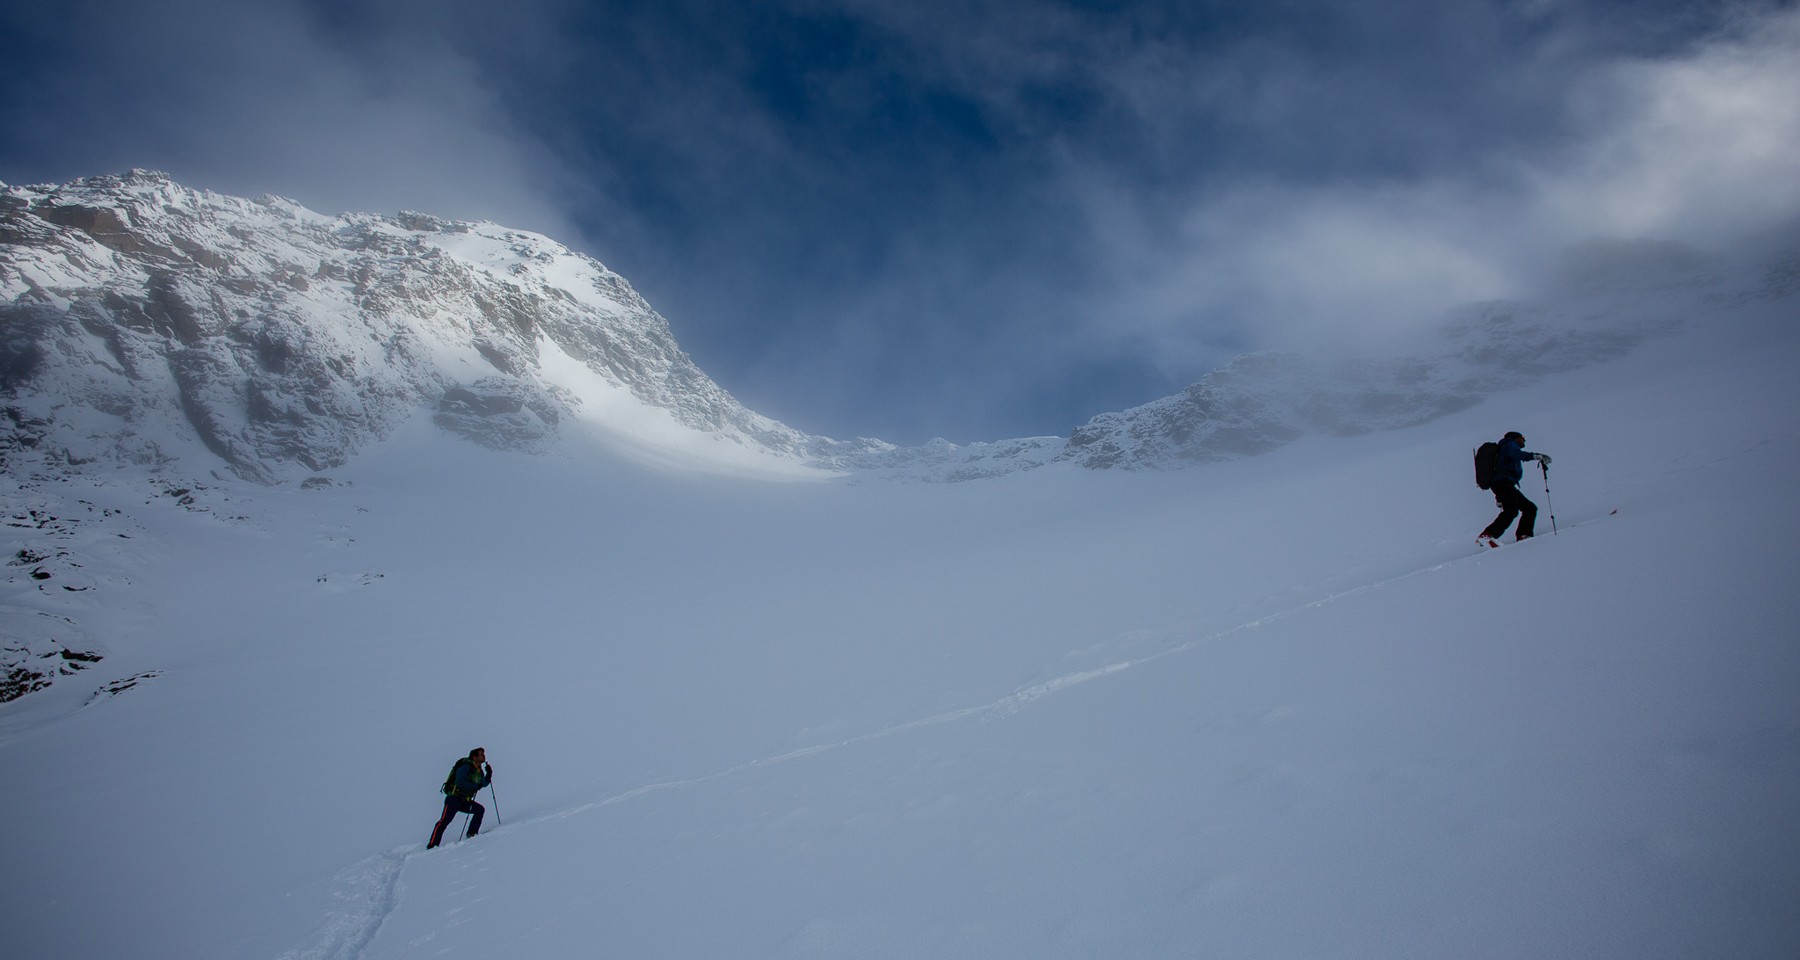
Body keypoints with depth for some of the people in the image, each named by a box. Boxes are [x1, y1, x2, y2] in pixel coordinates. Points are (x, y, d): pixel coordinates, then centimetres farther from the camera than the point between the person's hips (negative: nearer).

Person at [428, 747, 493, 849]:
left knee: (480, 809, -3)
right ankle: (432, 845, -17)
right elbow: (460, 782, -26)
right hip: (453, 798, -8)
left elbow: (484, 783, 19)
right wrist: (475, 786, -24)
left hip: (464, 801, 8)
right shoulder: (466, 766, -15)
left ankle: (472, 833, -1)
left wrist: (489, 774, 2)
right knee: (445, 820, -16)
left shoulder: (479, 770, 11)